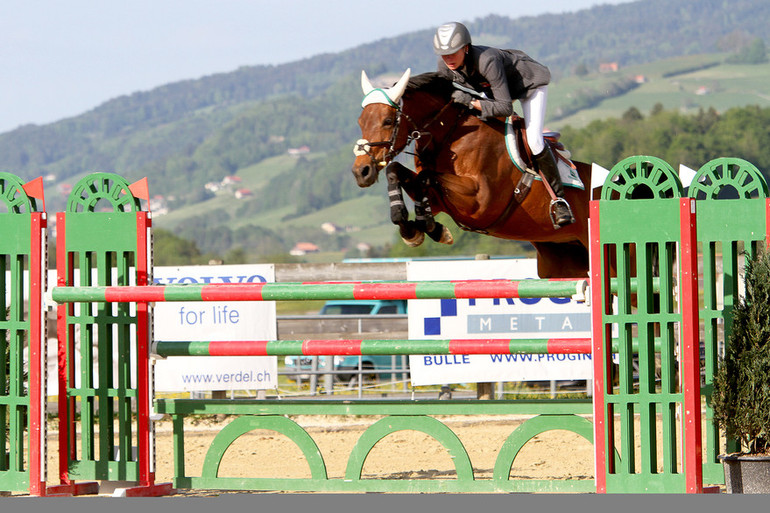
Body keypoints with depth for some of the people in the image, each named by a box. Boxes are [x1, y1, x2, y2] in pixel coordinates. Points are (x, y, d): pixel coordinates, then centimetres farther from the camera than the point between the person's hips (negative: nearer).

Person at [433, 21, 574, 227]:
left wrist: (472, 102, -47)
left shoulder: (487, 61, -43)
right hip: (491, 87, 7)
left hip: (529, 81, -7)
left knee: (534, 141, -20)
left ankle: (559, 199, -8)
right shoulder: (445, 65, -24)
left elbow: (505, 108, -41)